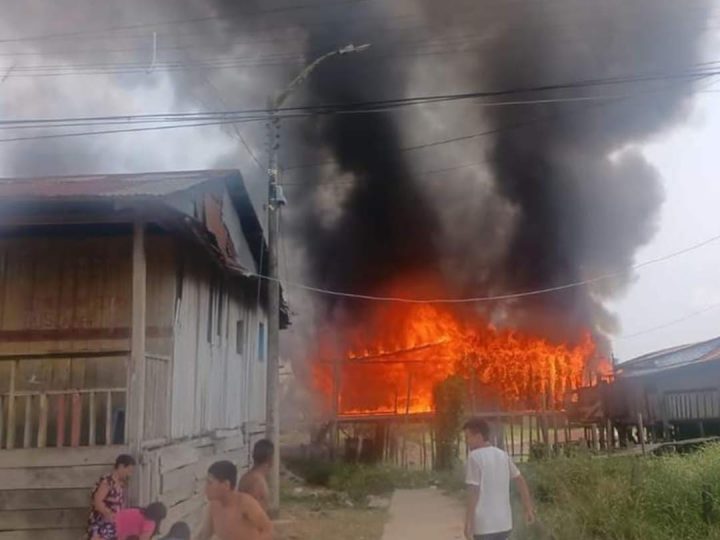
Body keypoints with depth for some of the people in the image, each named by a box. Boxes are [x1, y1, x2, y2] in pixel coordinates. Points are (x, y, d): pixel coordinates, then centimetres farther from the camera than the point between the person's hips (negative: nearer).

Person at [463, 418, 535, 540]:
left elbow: (473, 492, -16)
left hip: (484, 524, -6)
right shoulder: (503, 455, 8)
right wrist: (528, 508, 21)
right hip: (504, 522, 7)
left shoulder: (475, 457, -13)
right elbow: (520, 480, 14)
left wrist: (468, 523, -12)